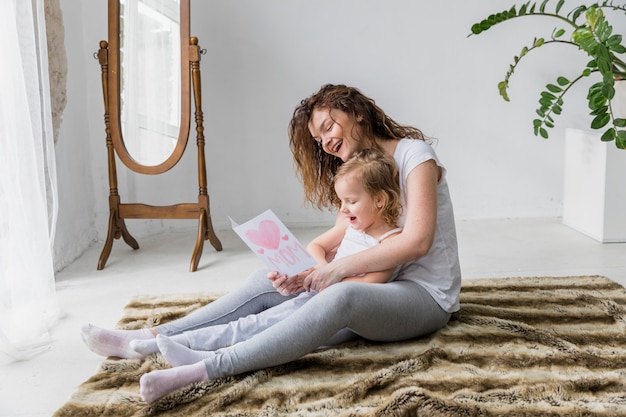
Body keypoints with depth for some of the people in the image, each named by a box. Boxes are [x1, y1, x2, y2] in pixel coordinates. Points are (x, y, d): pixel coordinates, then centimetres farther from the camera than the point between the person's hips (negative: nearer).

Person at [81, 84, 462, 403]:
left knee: (341, 295, -38)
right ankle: (152, 338, -8)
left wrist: (338, 268, -21)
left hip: (425, 296, -7)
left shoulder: (414, 154, -8)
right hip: (376, 287, 8)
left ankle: (205, 370, -46)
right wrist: (304, 275, -13)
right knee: (267, 283, -4)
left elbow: (417, 240, -21)